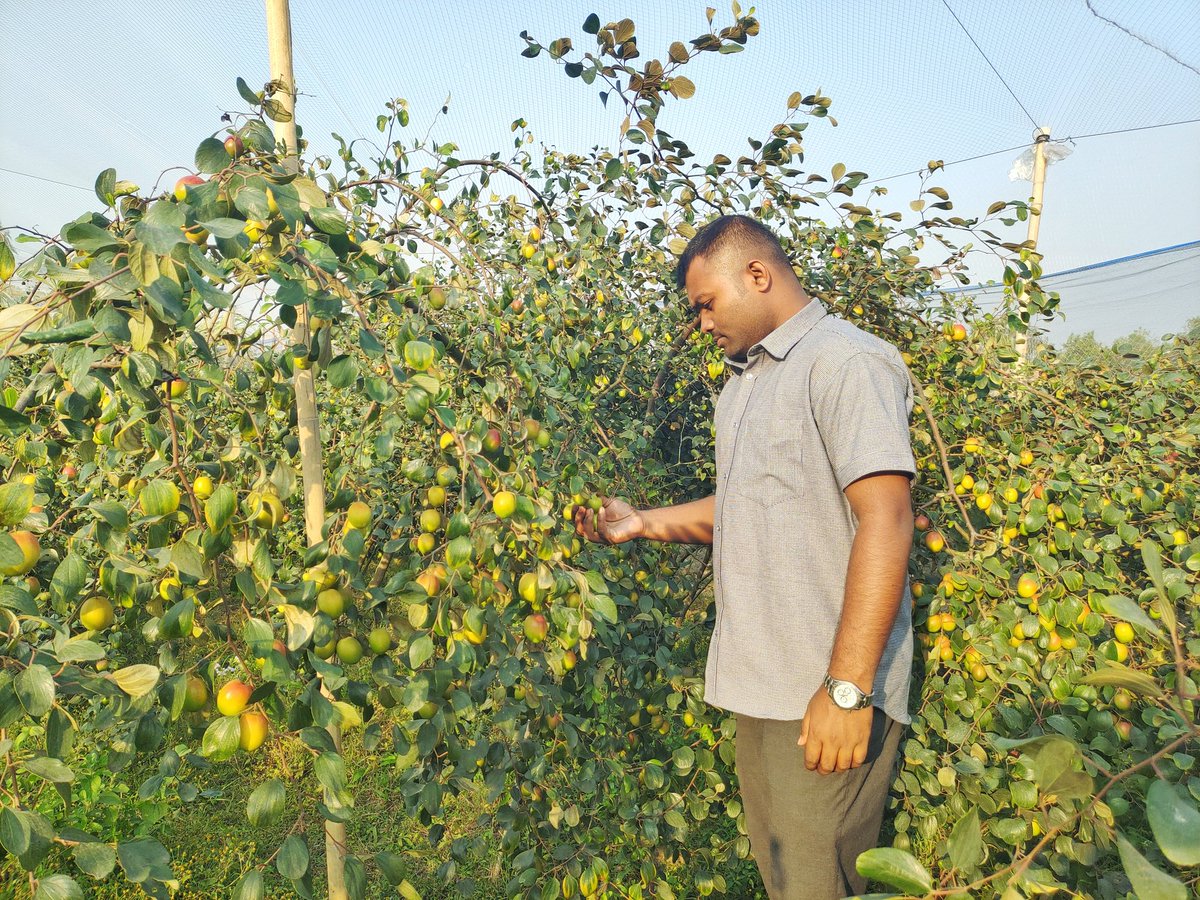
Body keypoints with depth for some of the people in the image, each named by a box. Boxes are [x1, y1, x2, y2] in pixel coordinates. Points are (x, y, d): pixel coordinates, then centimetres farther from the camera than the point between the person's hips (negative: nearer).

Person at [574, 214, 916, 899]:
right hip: (758, 683, 8)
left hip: (828, 692, -8)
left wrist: (848, 688, -23)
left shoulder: (845, 361, -13)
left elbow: (886, 520, -21)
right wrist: (645, 524, 9)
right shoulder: (744, 384, 17)